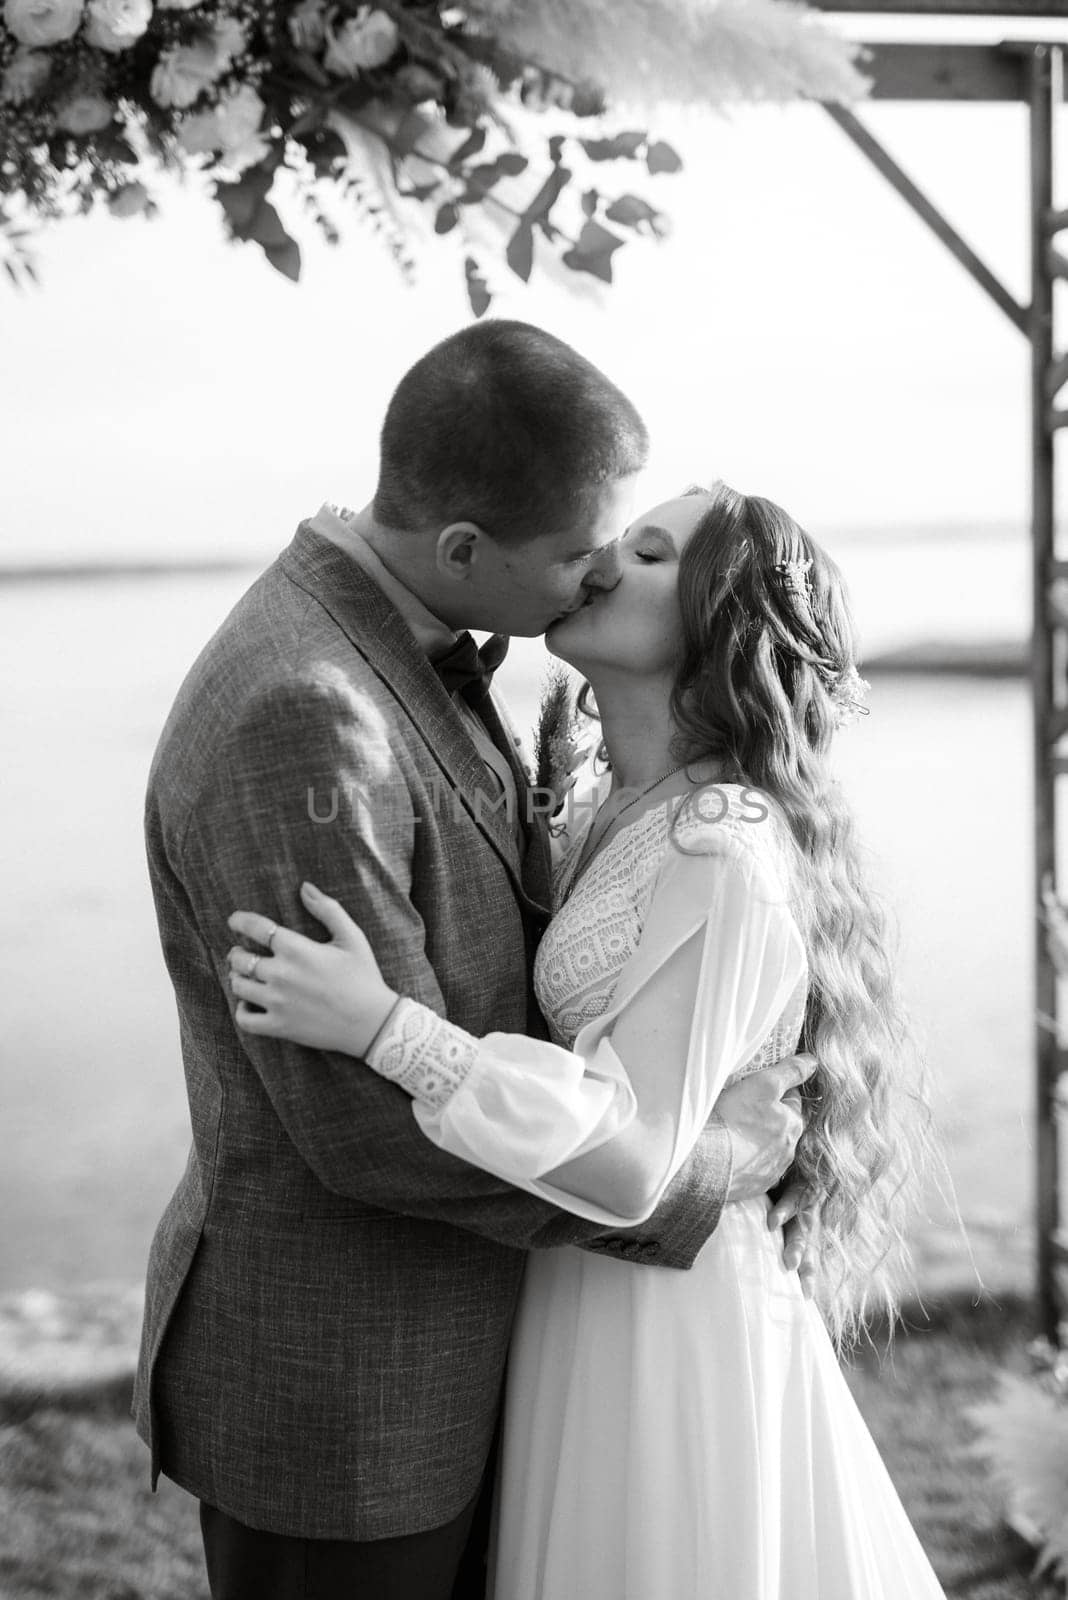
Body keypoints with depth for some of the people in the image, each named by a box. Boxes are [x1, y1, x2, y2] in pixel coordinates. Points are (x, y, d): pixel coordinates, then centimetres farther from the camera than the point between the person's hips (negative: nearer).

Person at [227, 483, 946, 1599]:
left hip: (661, 1326, -8)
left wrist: (383, 1028, -34)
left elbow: (633, 1162, -27)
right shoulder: (634, 818, 4)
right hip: (598, 1291, 8)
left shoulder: (722, 852, -24)